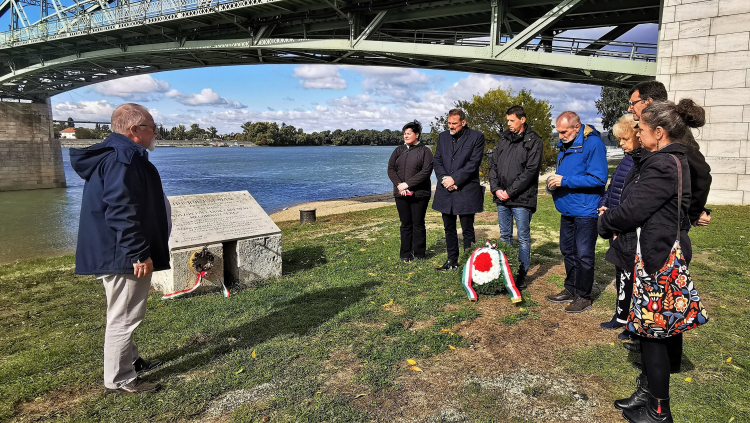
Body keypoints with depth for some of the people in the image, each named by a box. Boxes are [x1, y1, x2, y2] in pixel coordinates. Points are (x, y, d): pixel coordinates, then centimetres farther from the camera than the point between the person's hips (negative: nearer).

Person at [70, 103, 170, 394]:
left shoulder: (115, 155, 15)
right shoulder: (123, 158, -20)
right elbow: (122, 212, -27)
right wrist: (139, 253, -25)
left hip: (116, 253, 11)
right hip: (123, 255, -11)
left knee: (125, 315, 23)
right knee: (124, 318, 0)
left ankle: (130, 360, 38)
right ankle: (119, 380, 12)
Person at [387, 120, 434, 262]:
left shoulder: (425, 151, 0)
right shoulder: (399, 150, 13)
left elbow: (426, 171, -11)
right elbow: (391, 169, 6)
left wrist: (408, 184, -15)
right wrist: (399, 185, -10)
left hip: (419, 193, -3)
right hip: (401, 194, 4)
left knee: (418, 223, 2)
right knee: (405, 224, 7)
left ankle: (418, 254, 13)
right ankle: (405, 254, 15)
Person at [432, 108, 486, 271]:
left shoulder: (476, 137, -3)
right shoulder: (443, 136, 12)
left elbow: (474, 163, -11)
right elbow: (437, 160, 8)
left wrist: (454, 179, -14)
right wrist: (444, 178, -9)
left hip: (466, 190, -5)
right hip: (446, 190, 5)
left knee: (467, 230, 1)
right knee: (449, 229, 13)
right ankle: (452, 260, 26)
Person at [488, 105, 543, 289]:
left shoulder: (533, 141, -5)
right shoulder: (503, 138, 12)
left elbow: (530, 170, -13)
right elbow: (493, 164, 11)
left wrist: (510, 192, -14)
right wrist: (496, 189, -3)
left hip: (522, 198, -6)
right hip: (501, 198, 6)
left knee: (523, 238, 3)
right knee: (505, 236, 14)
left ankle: (522, 275, 11)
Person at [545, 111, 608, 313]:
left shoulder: (593, 144, -15)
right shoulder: (564, 146, 11)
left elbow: (599, 178, -22)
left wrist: (565, 181, -23)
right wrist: (554, 181, 1)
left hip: (585, 210, -8)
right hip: (567, 209, 9)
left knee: (583, 255, 0)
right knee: (568, 251, 16)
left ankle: (584, 296, 14)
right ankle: (571, 290, 30)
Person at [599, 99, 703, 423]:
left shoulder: (663, 166, -21)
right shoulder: (674, 160, 12)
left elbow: (631, 210, -22)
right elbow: (641, 205, 13)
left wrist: (605, 224, -3)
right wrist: (615, 223, 0)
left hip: (659, 257, -10)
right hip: (666, 250, 10)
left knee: (652, 331, 2)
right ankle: (648, 393, 32)